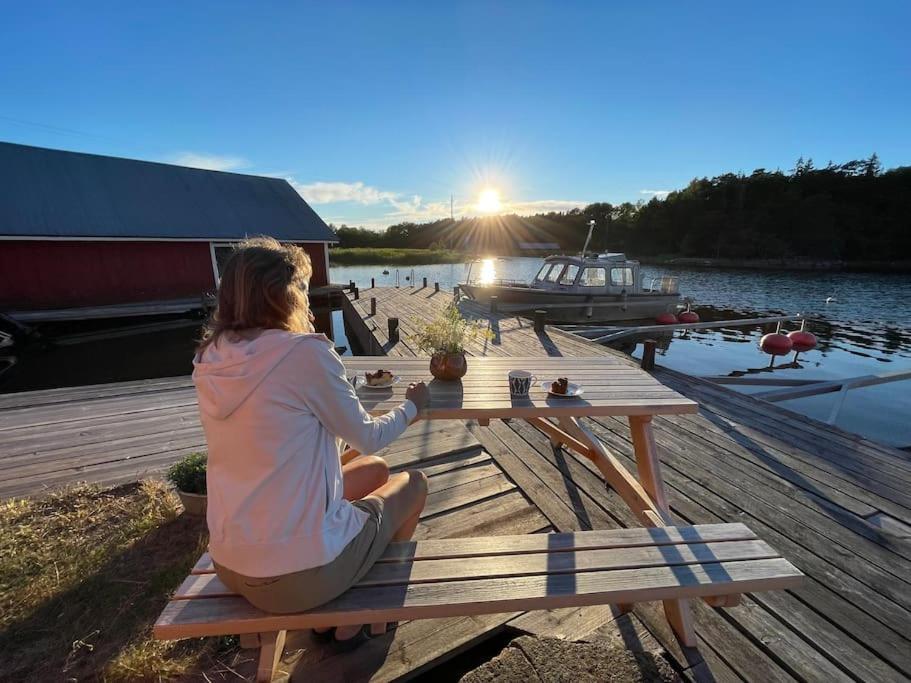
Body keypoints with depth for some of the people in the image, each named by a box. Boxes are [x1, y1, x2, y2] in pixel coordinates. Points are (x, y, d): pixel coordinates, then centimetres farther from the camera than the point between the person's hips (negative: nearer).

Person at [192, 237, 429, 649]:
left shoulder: (208, 361, -2)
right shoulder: (306, 352, -23)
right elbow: (368, 438, -10)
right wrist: (413, 404, 8)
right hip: (299, 572, -6)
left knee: (375, 471, 22)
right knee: (413, 483, 16)